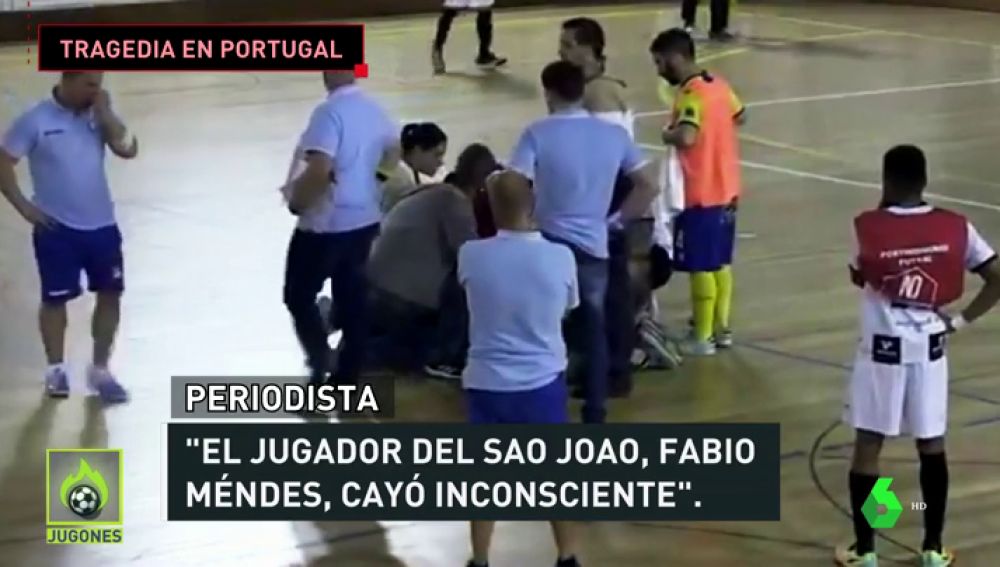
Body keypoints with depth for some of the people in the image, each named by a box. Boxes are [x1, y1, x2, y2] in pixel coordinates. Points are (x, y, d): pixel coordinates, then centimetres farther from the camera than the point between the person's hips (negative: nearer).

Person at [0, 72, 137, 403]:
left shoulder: (98, 115, 1)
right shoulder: (36, 121, -12)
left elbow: (128, 150, -9)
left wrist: (105, 114, -16)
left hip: (101, 224, 4)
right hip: (57, 228, -4)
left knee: (110, 294, 5)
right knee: (55, 298, 6)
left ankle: (100, 369, 17)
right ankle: (56, 368, 21)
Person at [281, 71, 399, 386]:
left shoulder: (329, 113, -23)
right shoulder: (374, 110, 4)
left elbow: (319, 171, -30)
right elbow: (394, 153, 20)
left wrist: (296, 199, -13)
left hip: (326, 224, -8)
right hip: (364, 219, 8)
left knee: (299, 297, 7)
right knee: (352, 297, 14)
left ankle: (320, 370, 2)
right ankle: (347, 378, 19)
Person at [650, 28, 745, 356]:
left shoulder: (691, 94, -21)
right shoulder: (718, 84, 6)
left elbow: (686, 137, -36)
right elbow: (738, 117, 24)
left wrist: (668, 135, -16)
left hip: (701, 194, -9)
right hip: (725, 189, 9)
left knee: (701, 267, 0)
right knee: (720, 262, 17)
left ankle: (703, 338, 6)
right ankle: (721, 328, 26)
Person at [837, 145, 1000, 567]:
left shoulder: (868, 226, -13)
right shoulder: (955, 227, -6)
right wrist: (960, 321, 3)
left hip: (883, 350, -2)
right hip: (930, 349, 3)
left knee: (867, 447, 9)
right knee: (932, 447, 14)